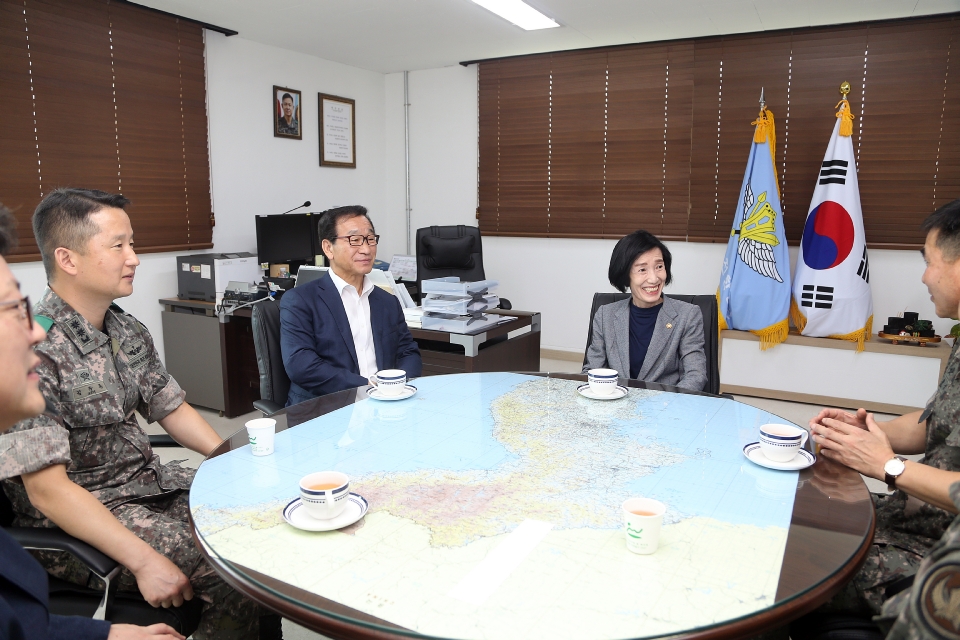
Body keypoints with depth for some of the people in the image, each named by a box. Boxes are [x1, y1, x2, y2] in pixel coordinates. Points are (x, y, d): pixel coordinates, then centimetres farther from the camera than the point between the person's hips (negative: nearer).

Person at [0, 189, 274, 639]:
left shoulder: (128, 331, 4)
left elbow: (172, 409, 12)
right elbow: (47, 490, -23)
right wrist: (145, 560, -27)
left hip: (152, 482, 8)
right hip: (75, 518, -8)